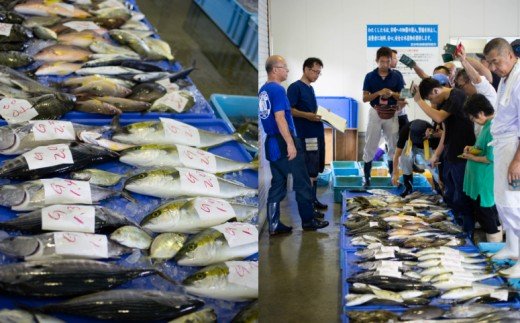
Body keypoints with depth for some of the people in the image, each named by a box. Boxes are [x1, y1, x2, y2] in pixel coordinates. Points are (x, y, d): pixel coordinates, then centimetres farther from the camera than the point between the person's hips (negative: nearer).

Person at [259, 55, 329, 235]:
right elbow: (280, 118, -21)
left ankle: (274, 225, 9)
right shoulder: (277, 89, -14)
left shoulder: (263, 90, 13)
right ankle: (308, 220, 13)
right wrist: (290, 143, -21)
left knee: (277, 184, 10)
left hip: (271, 142, 9)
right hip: (283, 142, -9)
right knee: (302, 182, 4)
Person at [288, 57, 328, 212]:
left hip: (317, 133, 9)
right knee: (309, 172, -7)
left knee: (315, 170, 13)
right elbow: (289, 110, -15)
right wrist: (307, 115, -25)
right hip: (306, 135, -9)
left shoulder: (310, 88, 18)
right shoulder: (295, 87, -9)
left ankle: (313, 200, 22)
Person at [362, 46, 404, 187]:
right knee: (370, 145, 2)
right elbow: (365, 98, -3)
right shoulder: (370, 76, -2)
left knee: (394, 145, 7)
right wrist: (378, 93, -19)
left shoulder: (396, 76, 0)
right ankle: (366, 177, 9)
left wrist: (392, 93, -18)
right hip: (375, 113, -1)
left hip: (392, 114, 1)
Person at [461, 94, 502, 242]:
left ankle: (494, 243, 13)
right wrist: (473, 148, 5)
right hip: (482, 177, 9)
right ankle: (497, 232, 32)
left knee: (484, 208, 2)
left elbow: (491, 158, -25)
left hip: (486, 179, -9)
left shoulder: (493, 129, -24)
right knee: (489, 207, 19)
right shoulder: (488, 124, 7)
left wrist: (472, 157, -13)